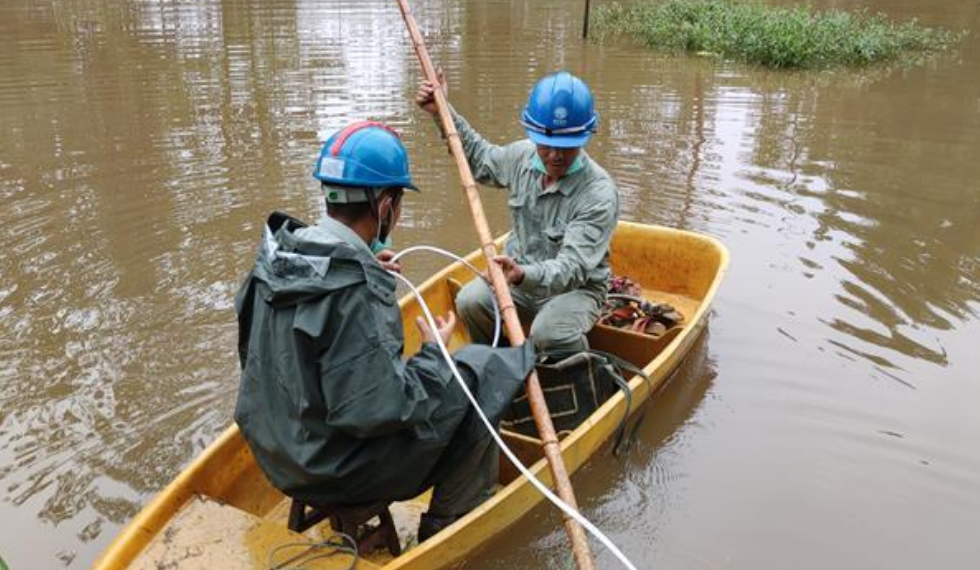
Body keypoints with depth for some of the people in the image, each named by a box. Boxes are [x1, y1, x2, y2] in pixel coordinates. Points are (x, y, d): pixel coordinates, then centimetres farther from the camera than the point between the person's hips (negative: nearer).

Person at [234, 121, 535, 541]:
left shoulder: (278, 253, -5)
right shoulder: (356, 293, -30)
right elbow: (381, 411, -28)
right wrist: (433, 354, -13)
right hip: (334, 471, -8)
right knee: (479, 369, -2)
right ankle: (447, 524, 15)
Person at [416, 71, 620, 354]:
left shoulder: (600, 193, -24)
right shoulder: (521, 156, -5)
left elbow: (573, 268, -32)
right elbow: (479, 156, 19)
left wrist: (524, 275, -51)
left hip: (575, 288, -5)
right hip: (520, 278, 5)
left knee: (549, 333, -34)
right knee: (470, 301, -21)